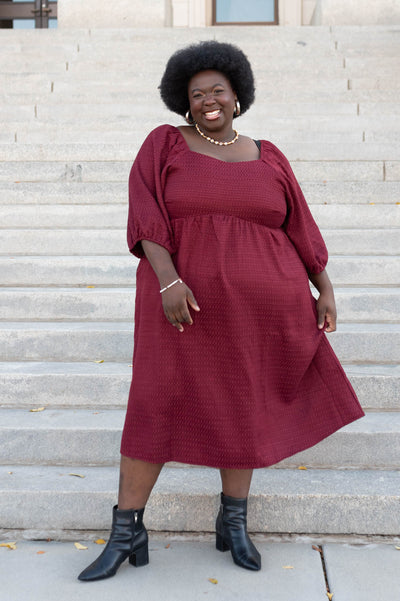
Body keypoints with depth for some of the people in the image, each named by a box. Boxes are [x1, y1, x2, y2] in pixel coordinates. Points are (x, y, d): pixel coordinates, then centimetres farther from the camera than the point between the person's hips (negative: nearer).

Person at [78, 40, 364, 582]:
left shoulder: (266, 158, 9)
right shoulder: (164, 145, 2)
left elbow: (299, 227, 10)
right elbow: (146, 215, -10)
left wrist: (325, 291, 5)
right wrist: (168, 280, -23)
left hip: (255, 307, 2)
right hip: (186, 302, -2)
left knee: (244, 407, 9)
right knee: (156, 408, -3)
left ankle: (234, 523, 25)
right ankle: (126, 533, 9)